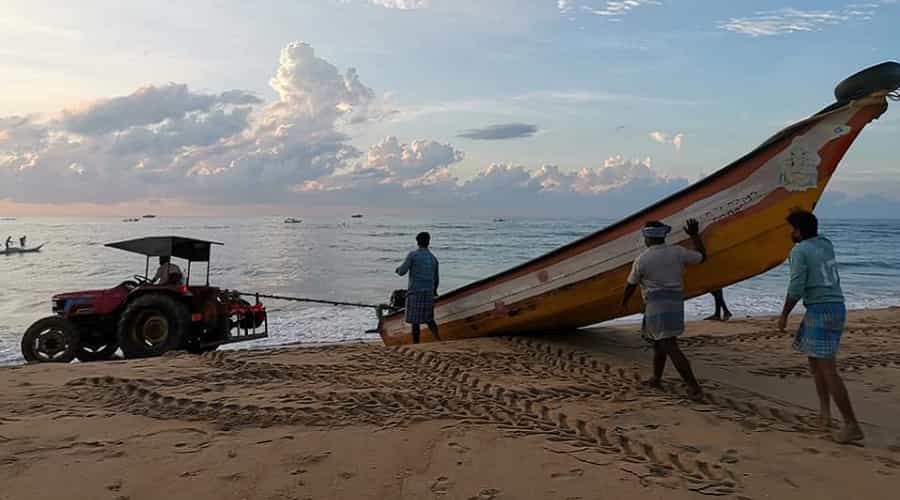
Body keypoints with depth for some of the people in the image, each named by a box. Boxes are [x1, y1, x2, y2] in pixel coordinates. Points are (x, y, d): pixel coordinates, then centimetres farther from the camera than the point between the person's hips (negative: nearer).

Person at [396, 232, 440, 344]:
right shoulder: (433, 258, 11)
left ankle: (416, 344, 0)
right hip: (429, 292, 5)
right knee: (428, 318, 14)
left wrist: (398, 269, 18)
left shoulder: (413, 255, -6)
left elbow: (402, 272, -6)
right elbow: (436, 279, 18)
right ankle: (437, 339, -3)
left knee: (415, 320, 0)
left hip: (415, 292, -5)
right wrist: (434, 291, 35)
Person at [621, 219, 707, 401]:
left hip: (656, 306, -6)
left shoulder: (641, 260, -8)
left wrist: (624, 302, 21)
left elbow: (630, 285, 3)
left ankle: (695, 388, -11)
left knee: (671, 348, -7)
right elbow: (702, 256, 17)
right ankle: (656, 379, 30)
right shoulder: (678, 252, 2)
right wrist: (694, 235, 26)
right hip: (676, 304, 7)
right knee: (658, 342, 22)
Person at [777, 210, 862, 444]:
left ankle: (852, 426, -6)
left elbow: (796, 288, -15)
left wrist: (784, 315, -4)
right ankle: (824, 412, 18)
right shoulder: (826, 244, 13)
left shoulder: (799, 251, -10)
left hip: (820, 311, -9)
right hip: (836, 307, 9)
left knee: (827, 369, -7)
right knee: (814, 359, 21)